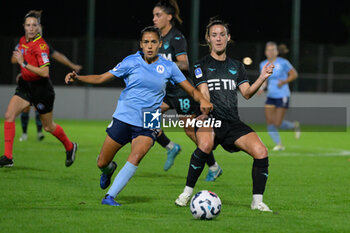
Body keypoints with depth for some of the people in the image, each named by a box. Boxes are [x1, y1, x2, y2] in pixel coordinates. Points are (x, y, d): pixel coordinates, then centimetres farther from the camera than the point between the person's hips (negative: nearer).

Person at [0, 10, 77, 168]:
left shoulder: (40, 46, -22)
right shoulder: (23, 40, 2)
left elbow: (45, 72, -29)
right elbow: (15, 59, 24)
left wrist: (24, 63, -29)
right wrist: (16, 56, 3)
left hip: (41, 88, -7)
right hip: (25, 85, 7)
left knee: (48, 127, 9)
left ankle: (70, 147, 36)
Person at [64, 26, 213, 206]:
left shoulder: (168, 67, 1)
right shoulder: (131, 62, -1)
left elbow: (190, 90, 6)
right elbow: (101, 78, 2)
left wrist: (202, 100, -15)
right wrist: (77, 78, -13)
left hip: (148, 125, -1)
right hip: (123, 118, 1)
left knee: (136, 156, -29)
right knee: (102, 163, 4)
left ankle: (110, 197, -25)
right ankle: (109, 170, 44)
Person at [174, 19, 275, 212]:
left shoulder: (236, 66, 20)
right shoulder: (202, 65, 9)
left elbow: (246, 93, 10)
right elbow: (204, 93, -4)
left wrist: (262, 78, -7)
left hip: (233, 123, 4)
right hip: (210, 121, -4)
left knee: (261, 152, -19)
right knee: (205, 145, -37)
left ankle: (257, 201, -4)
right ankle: (187, 193, -21)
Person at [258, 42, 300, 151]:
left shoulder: (283, 63, -8)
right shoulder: (263, 64, 6)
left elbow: (294, 74, -1)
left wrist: (284, 81, -15)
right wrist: (262, 88, -3)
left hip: (282, 96, -5)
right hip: (271, 97, 5)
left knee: (277, 124, -8)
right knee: (269, 122, -6)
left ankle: (294, 126, 22)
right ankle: (279, 144, 9)